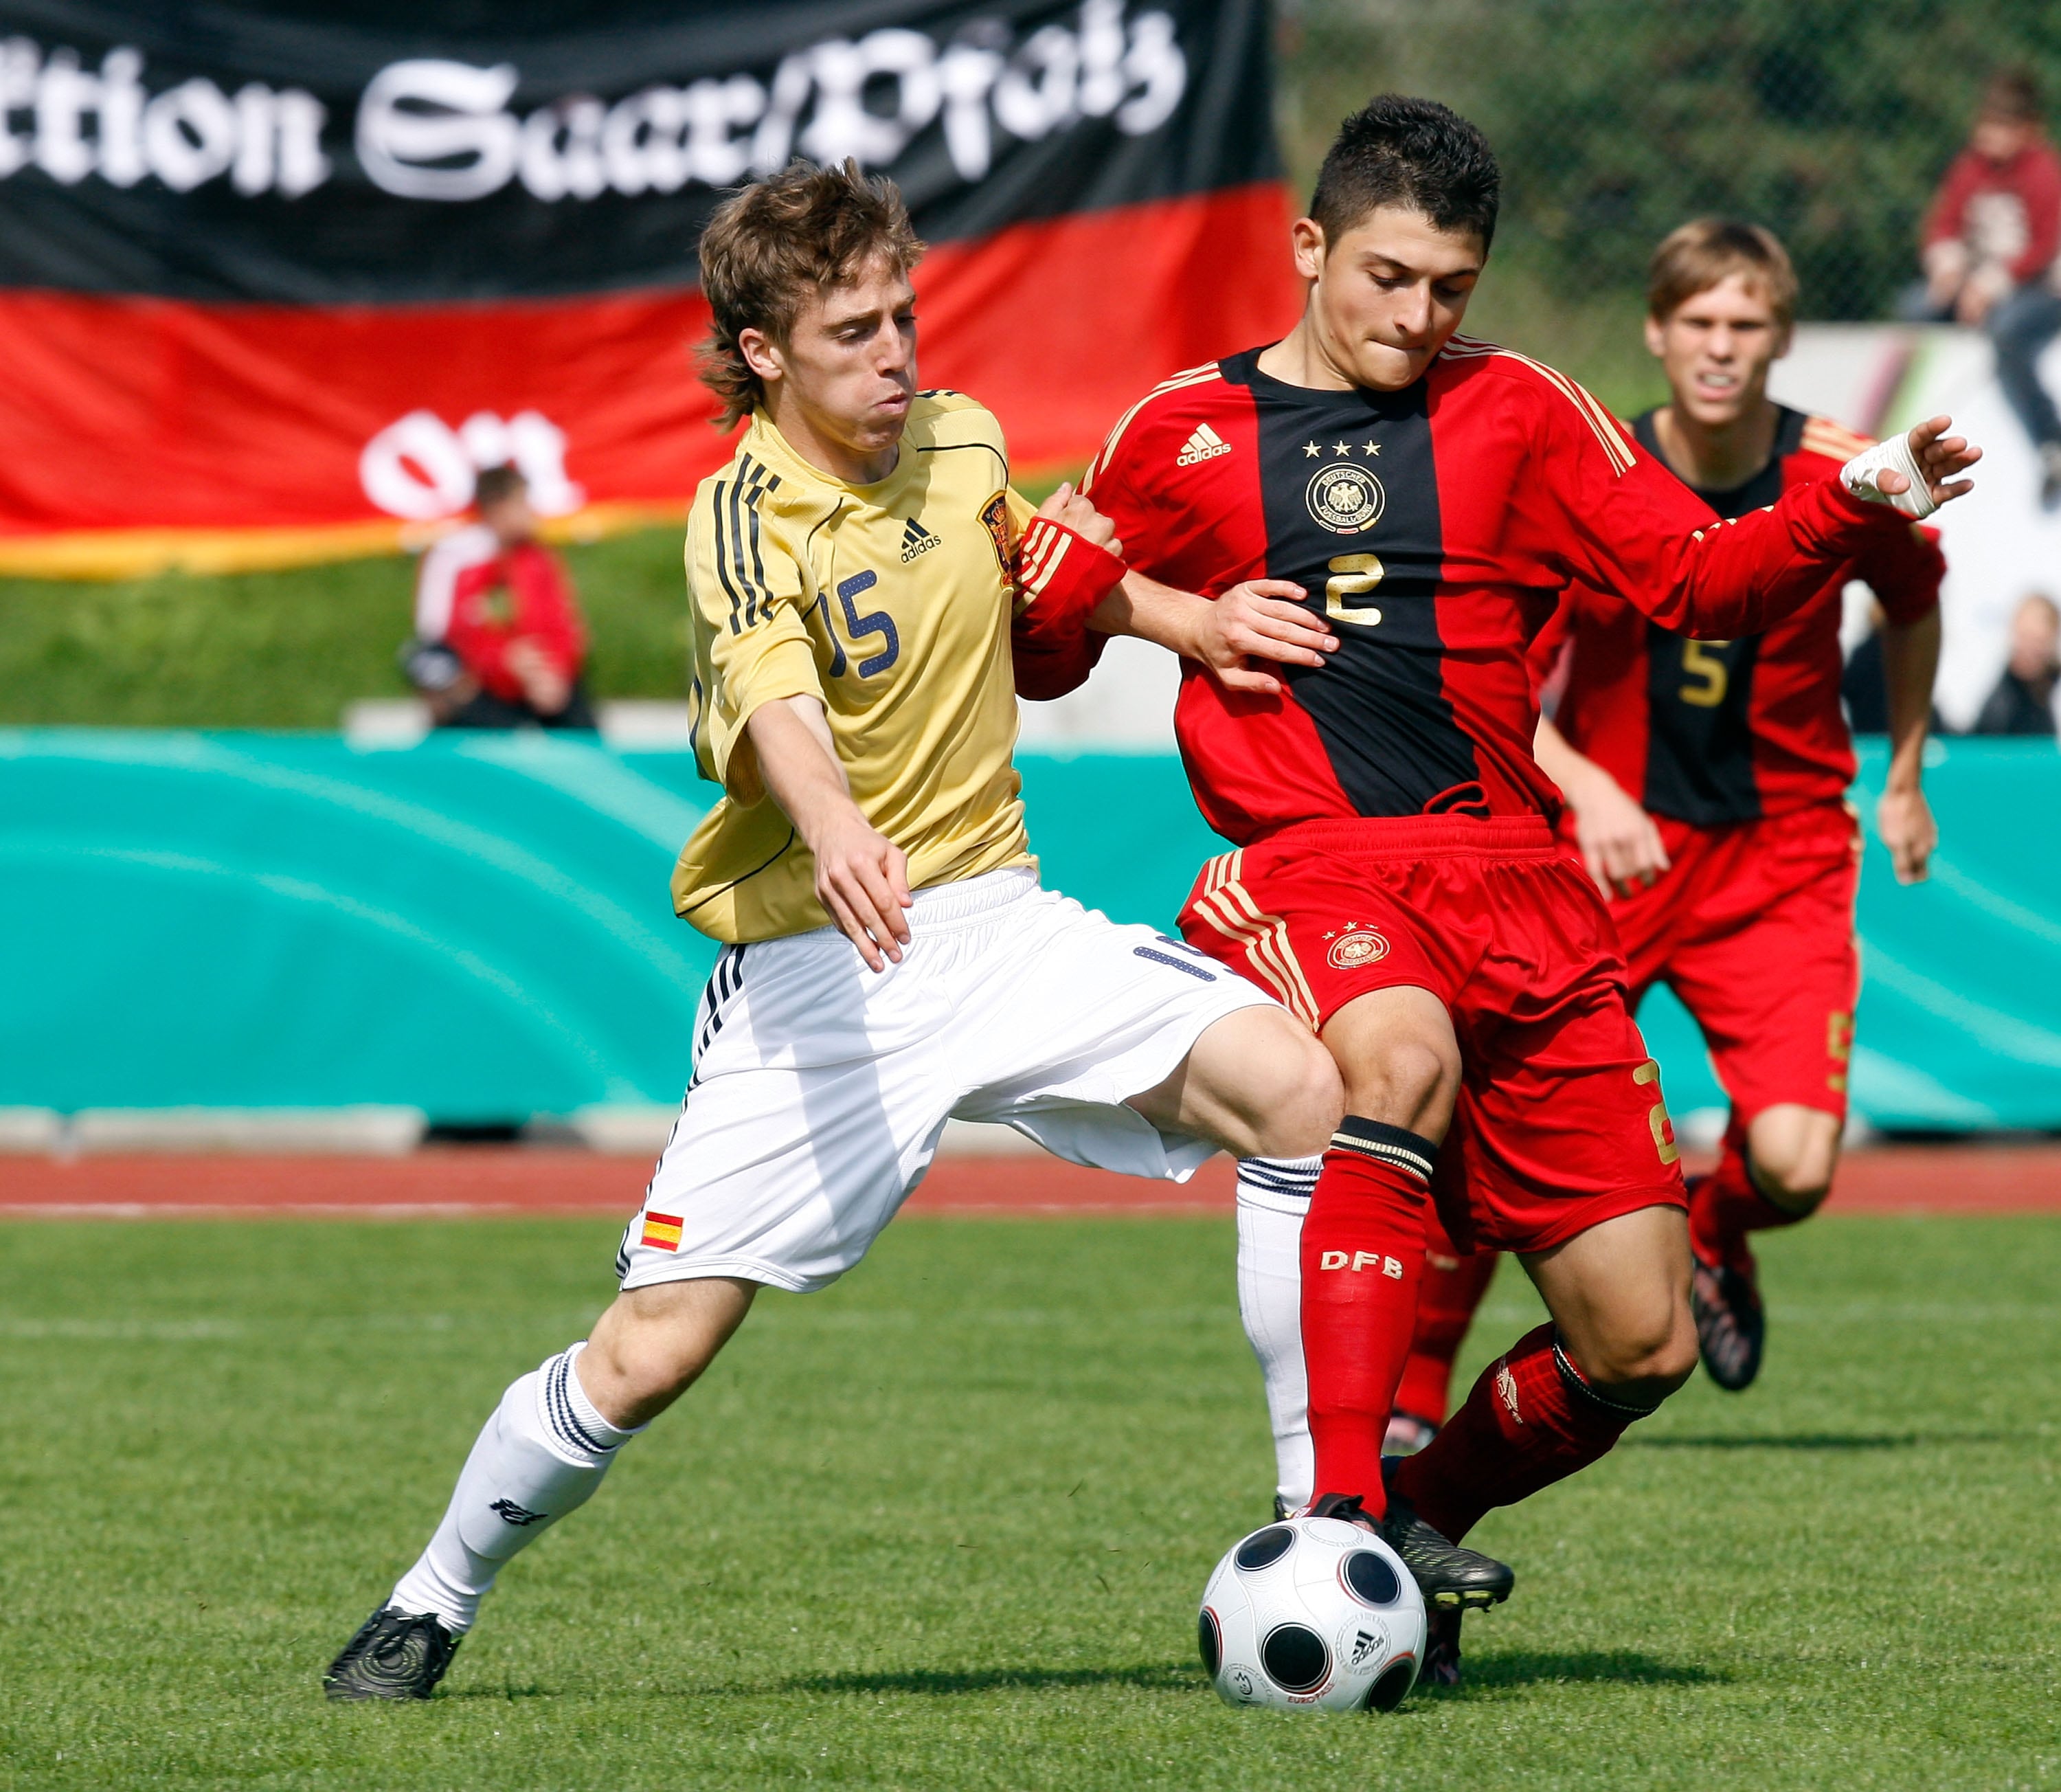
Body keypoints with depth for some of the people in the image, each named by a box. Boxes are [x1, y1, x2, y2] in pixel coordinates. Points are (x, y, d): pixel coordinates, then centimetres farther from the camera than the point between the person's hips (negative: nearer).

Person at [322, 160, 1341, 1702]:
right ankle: (436, 1601, 19)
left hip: (998, 920, 5)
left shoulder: (961, 444, 5)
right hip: (811, 970, -5)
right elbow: (778, 703, -38)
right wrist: (835, 833, -59)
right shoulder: (746, 521, -15)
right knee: (651, 1352, -7)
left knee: (1297, 1087, -19)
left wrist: (1077, 566, 5)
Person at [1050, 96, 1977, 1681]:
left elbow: (1705, 578, 8)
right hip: (1303, 872, -3)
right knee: (1400, 1059, -40)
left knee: (1640, 1344, -2)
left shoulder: (1515, 413, 12)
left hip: (1514, 882, 3)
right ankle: (1337, 1520, -42)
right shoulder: (1182, 436, 10)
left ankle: (1428, 1514, 26)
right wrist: (1183, 617, 2)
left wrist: (1858, 505, -9)